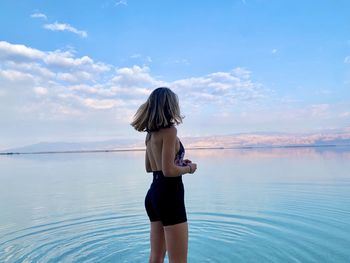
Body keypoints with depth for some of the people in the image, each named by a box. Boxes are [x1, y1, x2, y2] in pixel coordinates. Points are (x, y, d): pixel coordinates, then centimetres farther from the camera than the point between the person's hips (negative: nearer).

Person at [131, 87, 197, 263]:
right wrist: (188, 168, -4)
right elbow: (168, 170, -21)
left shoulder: (150, 133, 11)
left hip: (154, 194, 9)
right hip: (169, 195, -9)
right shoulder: (170, 130, -14)